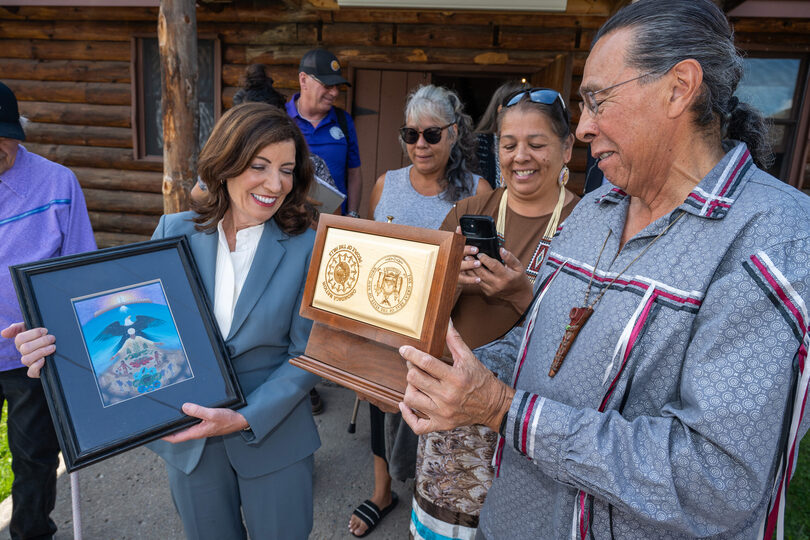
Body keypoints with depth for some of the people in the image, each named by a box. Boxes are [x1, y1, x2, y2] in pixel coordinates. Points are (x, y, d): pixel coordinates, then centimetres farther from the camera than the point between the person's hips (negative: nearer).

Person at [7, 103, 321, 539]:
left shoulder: (306, 249, -13)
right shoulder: (175, 232, -6)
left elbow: (307, 354, -11)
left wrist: (245, 418, -19)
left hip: (273, 438, -2)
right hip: (188, 439, 2)